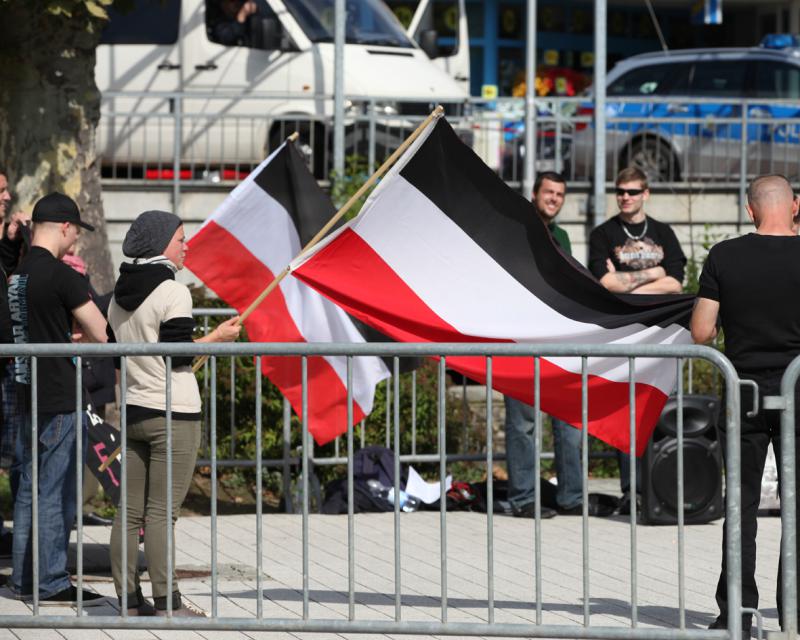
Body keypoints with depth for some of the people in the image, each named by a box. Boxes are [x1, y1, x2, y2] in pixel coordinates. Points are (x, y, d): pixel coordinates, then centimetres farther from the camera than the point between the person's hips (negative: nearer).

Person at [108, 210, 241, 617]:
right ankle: (165, 603, -6)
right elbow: (178, 355, -16)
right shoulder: (173, 293, -12)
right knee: (161, 513, -7)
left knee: (130, 511, 6)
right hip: (172, 415, -8)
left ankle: (128, 599, 8)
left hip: (133, 411, 8)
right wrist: (217, 337, -3)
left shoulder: (120, 296, 12)